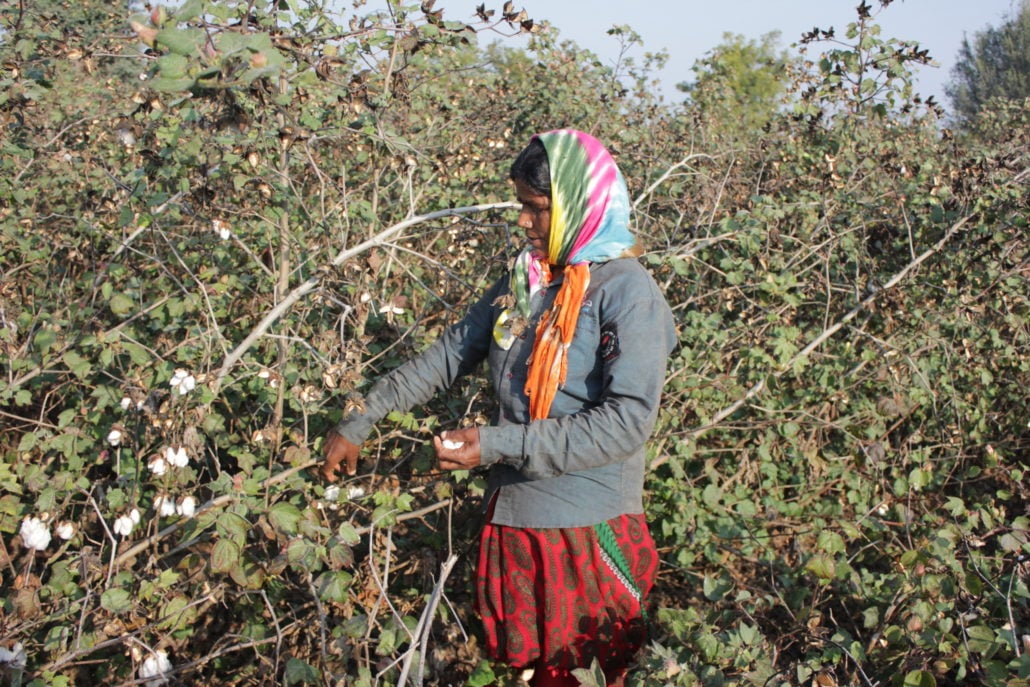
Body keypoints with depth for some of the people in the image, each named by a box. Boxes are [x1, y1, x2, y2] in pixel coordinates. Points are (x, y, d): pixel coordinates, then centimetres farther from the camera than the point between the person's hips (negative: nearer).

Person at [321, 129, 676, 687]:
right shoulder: (523, 280, 7)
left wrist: (499, 445, -23)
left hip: (587, 531, -6)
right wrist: (357, 424, 10)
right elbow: (446, 357, 13)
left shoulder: (627, 290, -13)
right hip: (513, 516, 6)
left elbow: (629, 420, -21)